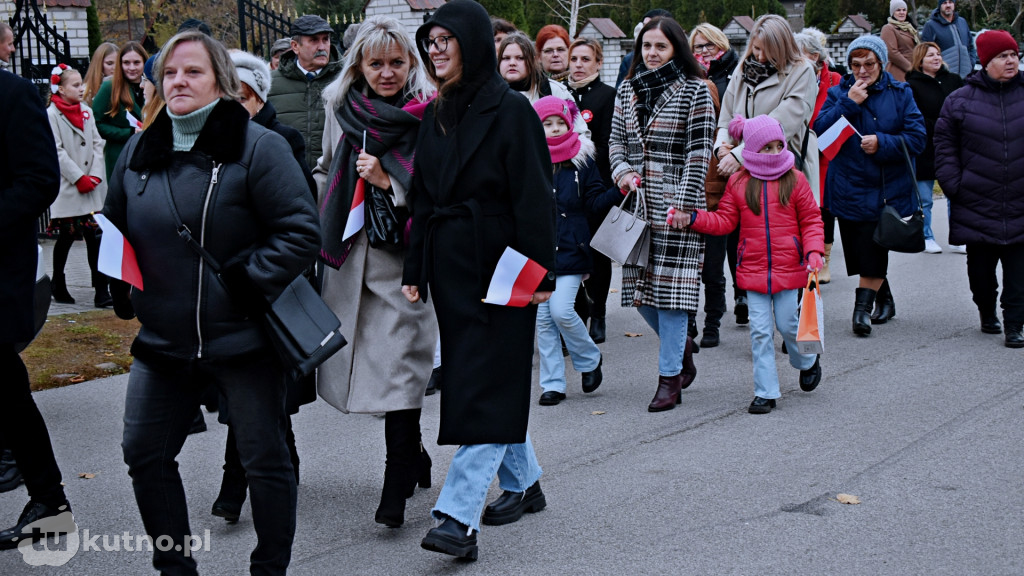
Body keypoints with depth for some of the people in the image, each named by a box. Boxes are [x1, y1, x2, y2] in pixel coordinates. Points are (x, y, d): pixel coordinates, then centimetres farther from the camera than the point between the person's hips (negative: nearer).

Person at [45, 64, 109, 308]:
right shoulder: (51, 114, -5)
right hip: (67, 188, -5)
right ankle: (58, 286, 10)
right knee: (66, 237, -1)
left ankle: (101, 290, 3)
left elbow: (97, 144, 9)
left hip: (92, 187, 5)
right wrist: (79, 178, -12)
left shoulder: (87, 111, 12)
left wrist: (95, 176, -3)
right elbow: (57, 151, -10)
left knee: (95, 236, 0)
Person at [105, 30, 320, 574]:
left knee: (264, 460, 4)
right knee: (145, 454, 9)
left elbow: (301, 232, -14)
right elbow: (114, 227, 22)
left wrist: (249, 283, -19)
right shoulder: (139, 151, 7)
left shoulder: (257, 146, -10)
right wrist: (120, 286, 7)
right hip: (163, 341, 6)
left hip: (242, 340, -5)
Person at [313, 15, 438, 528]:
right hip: (350, 254, 6)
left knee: (399, 366, -9)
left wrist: (388, 181, -18)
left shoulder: (428, 115, -8)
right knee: (361, 362, 12)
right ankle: (413, 453, 33)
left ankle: (396, 490, -3)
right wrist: (317, 229, 21)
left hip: (403, 258, -6)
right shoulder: (341, 107, 8)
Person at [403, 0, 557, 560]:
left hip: (497, 264, -7)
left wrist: (538, 271, -16)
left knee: (484, 386, -9)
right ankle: (523, 482, 30)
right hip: (449, 266, 7)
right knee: (495, 381, 15)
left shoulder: (509, 109, -9)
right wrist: (415, 271, 10)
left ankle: (457, 516, -14)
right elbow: (423, 200, 15)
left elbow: (533, 195, -12)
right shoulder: (435, 116, 12)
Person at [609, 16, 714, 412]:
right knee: (639, 286, 6)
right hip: (638, 202, 5)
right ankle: (681, 344, 31)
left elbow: (699, 152, -7)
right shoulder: (627, 90, 12)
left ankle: (670, 378, 2)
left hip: (675, 202, -5)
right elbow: (616, 140, 17)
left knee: (670, 286, -5)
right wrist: (622, 171, -4)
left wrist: (682, 204, -14)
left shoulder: (694, 90, -3)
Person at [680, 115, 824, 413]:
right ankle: (765, 392, 7)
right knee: (760, 330, 1)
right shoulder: (738, 183, 3)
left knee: (787, 324, 4)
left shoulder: (795, 180, -1)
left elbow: (811, 220, 2)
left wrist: (814, 251, -12)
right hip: (753, 270, 1)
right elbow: (724, 220, 5)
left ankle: (808, 361, 37)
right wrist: (692, 218, -8)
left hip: (789, 268, -1)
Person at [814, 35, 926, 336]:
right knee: (860, 252, 6)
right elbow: (820, 130, -8)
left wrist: (882, 142, -18)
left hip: (888, 188, -2)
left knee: (872, 250, -9)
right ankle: (884, 299, 26)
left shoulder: (900, 94, 3)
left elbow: (917, 137, -4)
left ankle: (862, 306, -1)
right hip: (848, 188, 2)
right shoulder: (839, 93, 6)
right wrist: (848, 104, -15)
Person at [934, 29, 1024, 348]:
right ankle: (987, 311, 33)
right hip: (977, 206, 0)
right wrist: (954, 186, -2)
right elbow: (944, 146, 5)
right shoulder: (960, 100, 2)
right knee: (980, 265, 11)